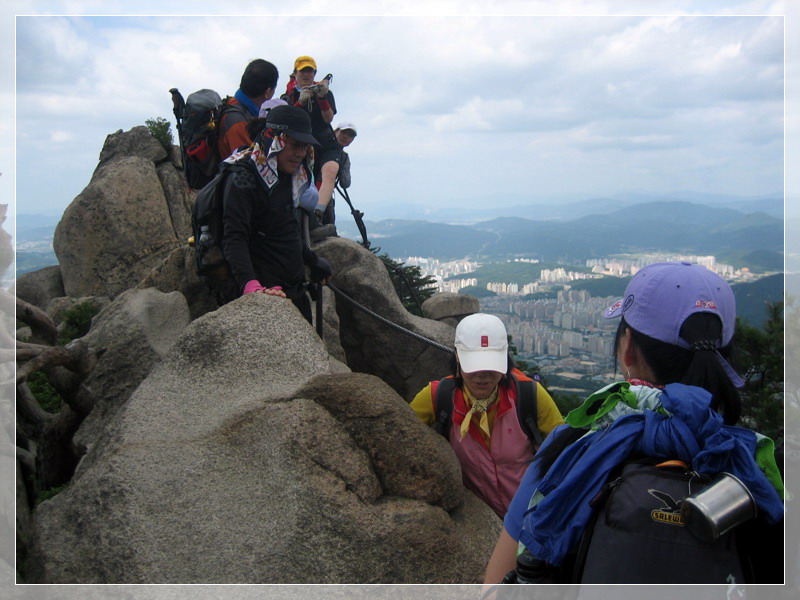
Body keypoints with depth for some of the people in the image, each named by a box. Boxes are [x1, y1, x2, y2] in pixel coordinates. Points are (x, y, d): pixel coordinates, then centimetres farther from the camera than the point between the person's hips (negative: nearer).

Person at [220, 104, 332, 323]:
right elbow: (234, 239, -25)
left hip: (295, 288, 9)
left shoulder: (288, 176, 12)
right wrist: (250, 285, -38)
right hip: (266, 293, -9)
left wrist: (313, 261, 34)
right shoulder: (244, 178, -14)